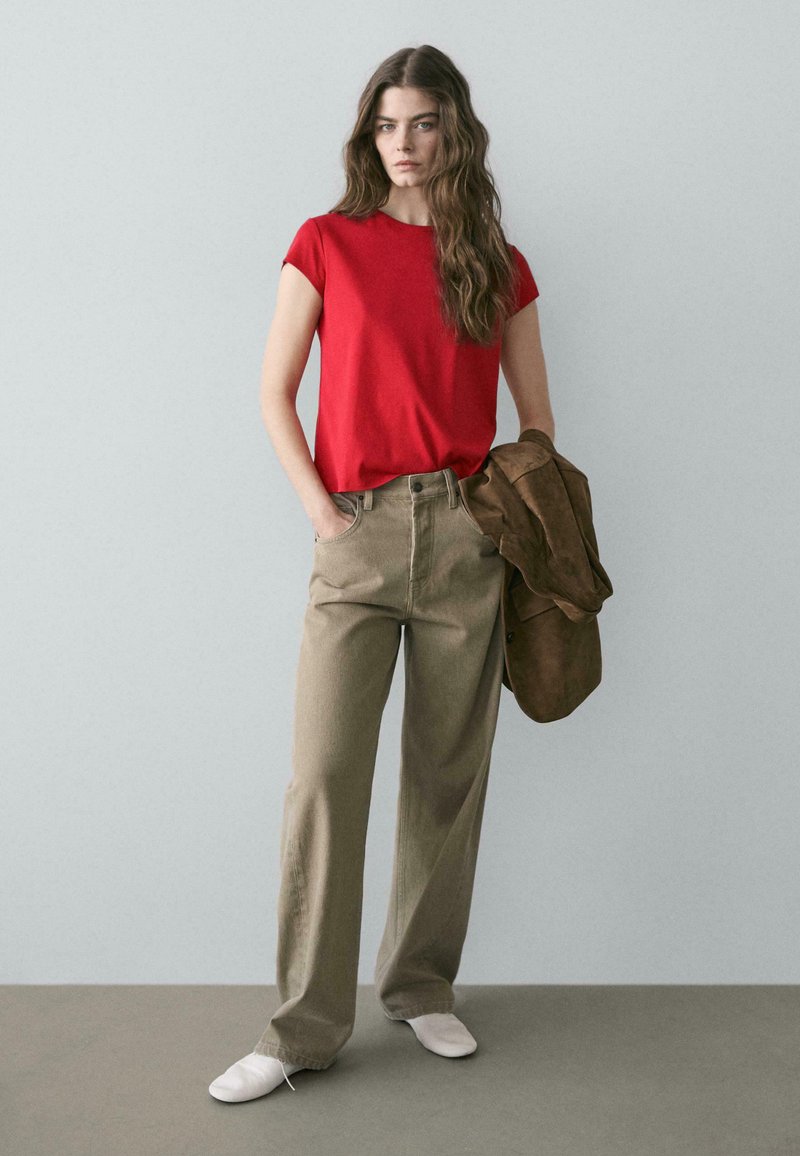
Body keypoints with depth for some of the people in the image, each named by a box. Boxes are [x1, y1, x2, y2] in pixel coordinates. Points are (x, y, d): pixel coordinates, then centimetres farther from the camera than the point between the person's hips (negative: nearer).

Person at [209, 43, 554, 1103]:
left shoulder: (498, 265, 11)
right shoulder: (327, 244, 7)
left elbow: (537, 422, 15)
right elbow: (275, 393, 7)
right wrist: (318, 503, -4)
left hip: (465, 535, 2)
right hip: (357, 537, -1)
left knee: (448, 773, 7)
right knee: (323, 776, -6)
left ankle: (421, 986, 25)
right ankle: (305, 1026, 7)